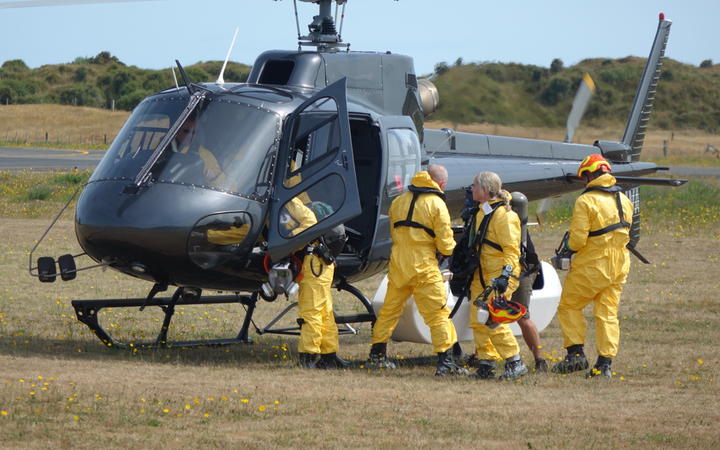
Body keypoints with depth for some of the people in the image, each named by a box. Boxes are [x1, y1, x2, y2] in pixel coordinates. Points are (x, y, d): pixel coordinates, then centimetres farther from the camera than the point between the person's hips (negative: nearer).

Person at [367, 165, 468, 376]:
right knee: (438, 312, -3)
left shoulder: (399, 201, 12)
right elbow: (445, 245, -6)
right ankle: (445, 360, -9)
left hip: (397, 263, 6)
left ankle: (377, 355, 23)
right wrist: (452, 248, 15)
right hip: (423, 265, -5)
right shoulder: (436, 204, -6)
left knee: (390, 309, 17)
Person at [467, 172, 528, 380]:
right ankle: (485, 363, 10)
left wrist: (507, 274, -25)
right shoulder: (481, 213, 16)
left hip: (498, 277, -9)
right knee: (477, 321, 5)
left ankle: (515, 362, -6)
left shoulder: (503, 215, -14)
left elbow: (511, 249, -17)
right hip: (481, 277, 9)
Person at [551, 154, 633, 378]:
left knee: (569, 306, 10)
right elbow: (624, 232, 13)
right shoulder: (624, 200, 7)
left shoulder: (586, 201, -15)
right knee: (608, 313, 9)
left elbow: (578, 239, -19)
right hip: (619, 265, 6)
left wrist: (570, 246, 2)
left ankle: (576, 353, 2)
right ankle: (605, 363, 5)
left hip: (591, 266, -6)